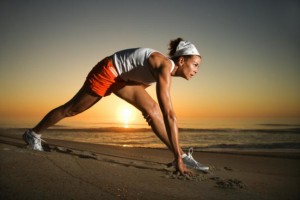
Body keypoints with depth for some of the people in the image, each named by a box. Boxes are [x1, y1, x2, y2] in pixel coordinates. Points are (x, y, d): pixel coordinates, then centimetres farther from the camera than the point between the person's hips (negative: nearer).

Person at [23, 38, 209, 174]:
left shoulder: (167, 70, -2)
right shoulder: (165, 67, -30)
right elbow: (169, 114, -36)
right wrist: (177, 158, -34)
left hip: (122, 77, 8)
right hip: (107, 72, -8)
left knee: (152, 109, -5)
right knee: (71, 109, 9)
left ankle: (182, 155, -3)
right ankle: (33, 133, 33)